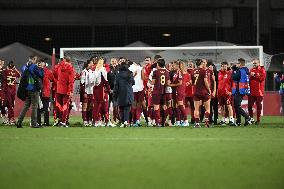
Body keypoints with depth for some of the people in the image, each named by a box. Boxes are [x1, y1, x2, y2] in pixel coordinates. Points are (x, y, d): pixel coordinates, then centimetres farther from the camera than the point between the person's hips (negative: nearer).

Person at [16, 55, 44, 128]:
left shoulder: (24, 67, 8)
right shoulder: (34, 67, -14)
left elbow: (23, 76, 16)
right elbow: (41, 75, -9)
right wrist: (42, 69, 7)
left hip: (26, 89, 7)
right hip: (34, 89, -7)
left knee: (26, 106, 13)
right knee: (34, 106, 0)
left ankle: (19, 122, 7)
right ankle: (34, 123, 1)